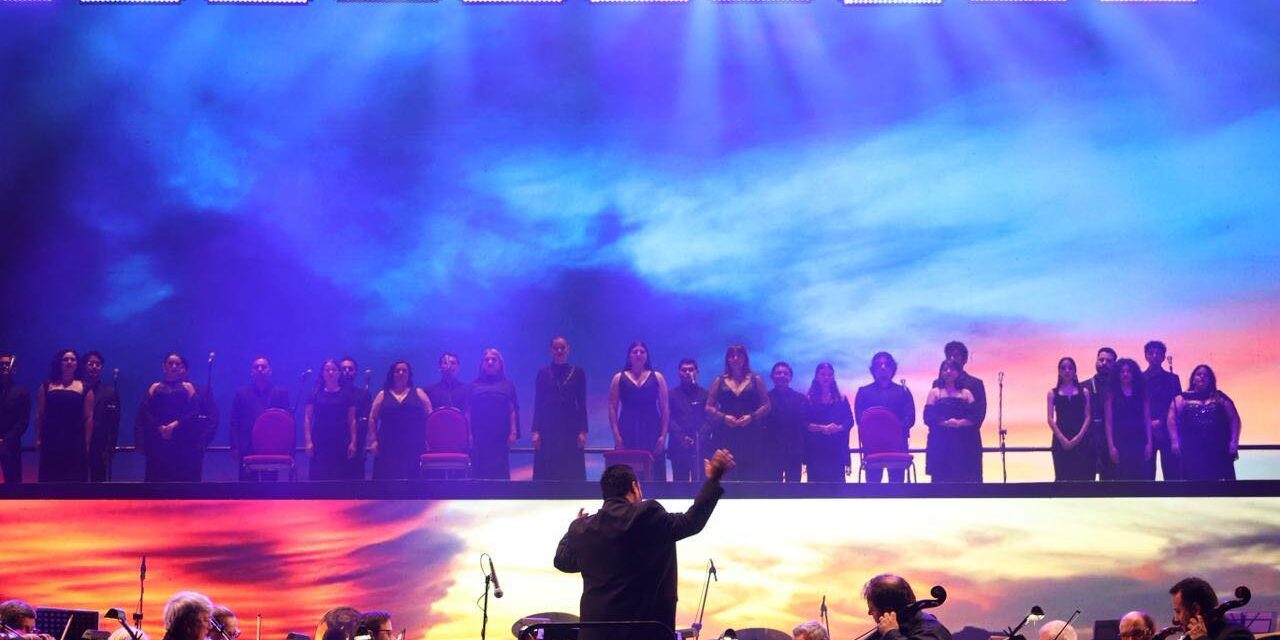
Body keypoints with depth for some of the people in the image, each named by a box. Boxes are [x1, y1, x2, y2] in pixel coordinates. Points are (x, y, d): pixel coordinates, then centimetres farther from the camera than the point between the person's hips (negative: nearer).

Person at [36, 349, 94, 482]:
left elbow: (89, 417, 2)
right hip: (51, 441, 1)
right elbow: (39, 415, 9)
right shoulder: (47, 387, 10)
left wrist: (87, 443, -5)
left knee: (74, 480, -1)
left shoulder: (84, 388, 5)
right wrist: (38, 439, 1)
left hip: (75, 442, -1)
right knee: (50, 479, 1)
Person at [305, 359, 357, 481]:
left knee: (340, 478, -4)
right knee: (318, 477, -5)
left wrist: (353, 442, -2)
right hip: (320, 443, 0)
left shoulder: (346, 394, 8)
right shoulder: (316, 394, 7)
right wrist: (308, 441, -4)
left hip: (341, 443, 0)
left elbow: (352, 420, 6)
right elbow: (307, 418, 4)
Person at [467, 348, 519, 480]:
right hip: (479, 436, 0)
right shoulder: (475, 385, 12)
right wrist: (468, 434, 1)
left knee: (500, 471, -2)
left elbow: (513, 411, 6)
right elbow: (468, 412, 9)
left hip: (501, 435, 0)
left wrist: (513, 432, -3)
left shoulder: (507, 385, 11)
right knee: (479, 470, -2)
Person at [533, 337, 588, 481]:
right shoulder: (543, 373, 7)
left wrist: (583, 431, -4)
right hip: (548, 427, 1)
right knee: (547, 472, -2)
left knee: (572, 472, -3)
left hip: (570, 427, -1)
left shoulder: (577, 372, 6)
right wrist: (535, 431, -2)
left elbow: (582, 404, 4)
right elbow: (537, 404, 6)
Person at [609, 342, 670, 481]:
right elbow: (612, 408, 4)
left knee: (654, 475, -5)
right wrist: (616, 435, -7)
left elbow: (665, 409, 6)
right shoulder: (619, 378, 9)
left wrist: (663, 435, -4)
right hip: (627, 434, 0)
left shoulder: (657, 377, 10)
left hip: (652, 432, 1)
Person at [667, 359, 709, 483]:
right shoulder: (671, 394, 14)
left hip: (701, 446, 0)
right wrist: (681, 437, -12)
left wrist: (701, 436, -13)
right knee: (680, 483, -2)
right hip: (678, 446, 0)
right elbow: (668, 419, 3)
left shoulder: (705, 394, 15)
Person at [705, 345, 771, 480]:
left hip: (750, 435, 0)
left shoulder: (755, 380, 11)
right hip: (725, 435, 0)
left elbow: (767, 405, 6)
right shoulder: (719, 381, 12)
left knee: (752, 476, -7)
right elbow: (709, 407, 8)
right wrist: (723, 417, -9)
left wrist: (752, 416, -10)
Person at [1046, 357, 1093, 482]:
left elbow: (1087, 417, 2)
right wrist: (1062, 438, -12)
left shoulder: (1084, 392, 9)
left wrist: (1078, 437, -12)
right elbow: (1051, 419, 1)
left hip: (1081, 440, 0)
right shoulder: (1053, 393, 8)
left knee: (1082, 477, -4)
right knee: (1062, 476, -3)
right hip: (1061, 441, 0)